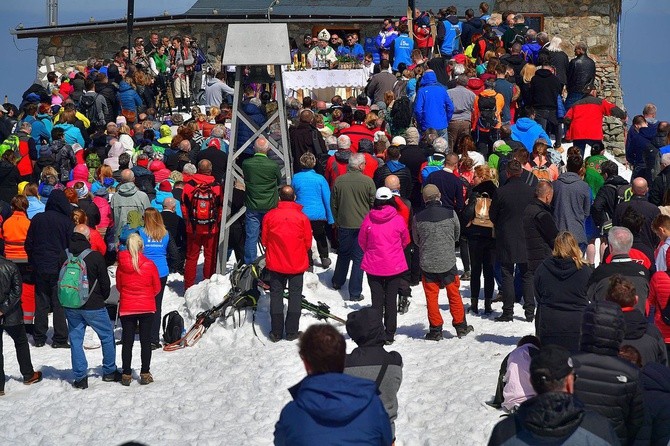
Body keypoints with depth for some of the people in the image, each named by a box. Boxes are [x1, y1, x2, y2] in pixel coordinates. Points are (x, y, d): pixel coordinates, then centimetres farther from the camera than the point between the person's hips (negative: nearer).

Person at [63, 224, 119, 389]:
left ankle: (80, 377, 8)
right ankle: (109, 372, 21)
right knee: (107, 336, 15)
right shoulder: (96, 257, -15)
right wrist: (102, 298, 12)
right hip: (93, 306, -3)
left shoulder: (64, 256, -5)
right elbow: (105, 282, -8)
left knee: (75, 340, 10)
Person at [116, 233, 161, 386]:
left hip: (126, 308, 1)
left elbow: (119, 286, 7)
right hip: (147, 308, -1)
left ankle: (126, 375, 9)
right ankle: (145, 374, 8)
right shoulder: (149, 265, -11)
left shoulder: (121, 266, -8)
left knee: (127, 342, 8)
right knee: (146, 341, 8)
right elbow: (157, 288, 0)